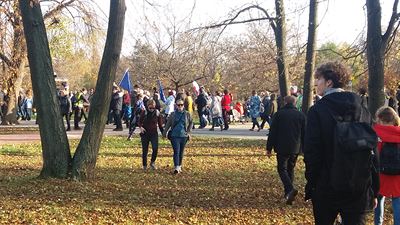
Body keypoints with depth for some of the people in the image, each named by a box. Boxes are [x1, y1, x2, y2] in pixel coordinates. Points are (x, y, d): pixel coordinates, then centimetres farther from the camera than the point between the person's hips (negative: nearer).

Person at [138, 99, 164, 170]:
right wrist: (141, 127, -16)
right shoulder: (144, 112, -3)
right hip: (145, 133, 0)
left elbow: (160, 124, 8)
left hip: (154, 133, 0)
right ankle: (144, 165, 20)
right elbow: (139, 122, 4)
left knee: (155, 148, -18)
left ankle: (152, 162, 4)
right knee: (145, 150, 4)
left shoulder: (157, 113, -1)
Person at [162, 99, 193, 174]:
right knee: (176, 151, -10)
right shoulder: (173, 114, 2)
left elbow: (191, 123, 15)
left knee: (181, 152, 11)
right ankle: (176, 167, -15)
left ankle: (179, 166, 27)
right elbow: (168, 124, 9)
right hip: (175, 136, -2)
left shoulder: (187, 114, 3)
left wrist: (188, 132, 8)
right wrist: (164, 133, 11)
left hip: (184, 136, 2)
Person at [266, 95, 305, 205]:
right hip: (295, 148, 3)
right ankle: (288, 194, 20)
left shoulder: (279, 114, -4)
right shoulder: (301, 115, 5)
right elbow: (304, 133, 8)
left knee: (282, 169, 0)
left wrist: (269, 148, 0)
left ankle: (290, 189, -23)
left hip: (282, 148, -3)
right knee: (290, 169, 16)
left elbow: (272, 132, -5)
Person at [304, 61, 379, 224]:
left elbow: (311, 153, -13)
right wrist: (373, 191, 10)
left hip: (326, 188, -3)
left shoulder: (317, 111, -10)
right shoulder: (362, 110, 2)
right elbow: (373, 152, 3)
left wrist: (310, 186, -2)